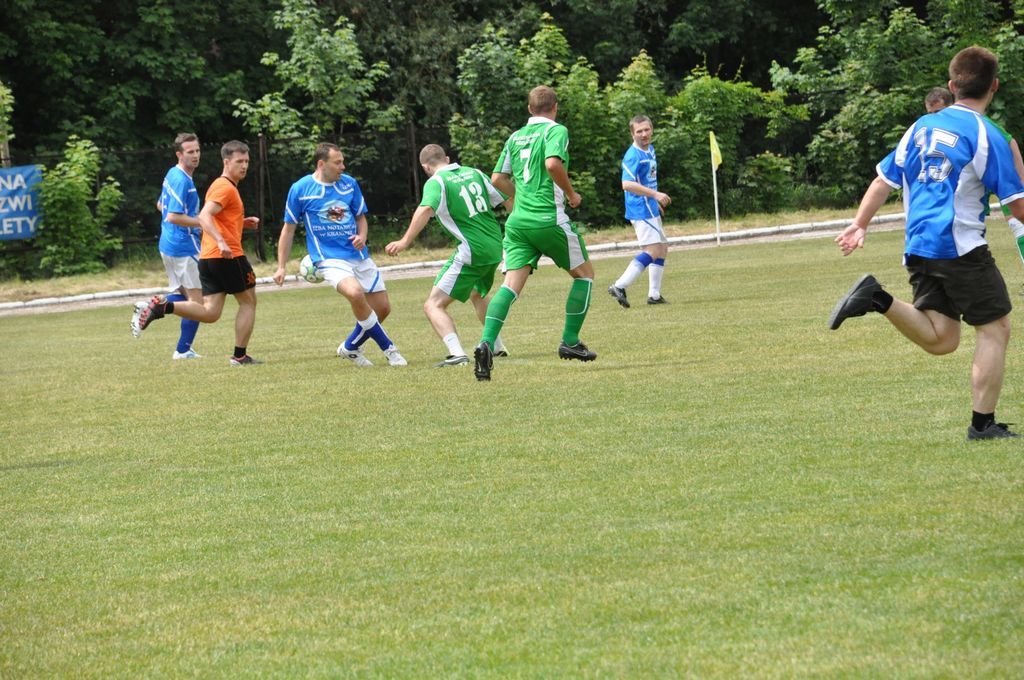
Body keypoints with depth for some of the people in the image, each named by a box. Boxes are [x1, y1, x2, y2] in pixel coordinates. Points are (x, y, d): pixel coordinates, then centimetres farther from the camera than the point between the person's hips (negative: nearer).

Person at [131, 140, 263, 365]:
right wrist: (221, 241, -35)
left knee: (210, 312, 4)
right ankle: (240, 355, 6)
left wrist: (242, 222, 20)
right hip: (228, 255, -9)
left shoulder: (220, 185, 22)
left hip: (207, 257, 9)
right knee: (248, 301, 5)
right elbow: (204, 217, -23)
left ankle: (161, 306, -10)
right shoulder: (226, 187, -9)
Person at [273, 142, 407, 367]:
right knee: (355, 292, -31)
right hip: (329, 258, -5)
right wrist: (281, 267, 4)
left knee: (382, 308, 3)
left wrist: (362, 237, -6)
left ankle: (350, 347, 27)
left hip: (358, 255, 5)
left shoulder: (349, 184, 5)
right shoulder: (300, 189, -5)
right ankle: (389, 349, -16)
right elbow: (289, 228, 4)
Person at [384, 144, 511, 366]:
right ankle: (497, 347, 39)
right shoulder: (474, 173, 11)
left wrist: (405, 241, -32)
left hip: (472, 251, -7)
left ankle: (457, 354, -27)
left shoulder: (436, 182, -6)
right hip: (495, 247, 7)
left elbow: (426, 209, -26)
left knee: (433, 306, -7)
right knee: (477, 295, 35)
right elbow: (507, 200, 15)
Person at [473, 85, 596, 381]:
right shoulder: (556, 131, -3)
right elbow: (553, 163, -22)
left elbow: (498, 178, 16)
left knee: (511, 285, -3)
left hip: (518, 220, 5)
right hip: (549, 218, -5)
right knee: (584, 273, 15)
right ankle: (570, 342, 13)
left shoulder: (516, 137, 15)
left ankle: (486, 343, -24)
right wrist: (571, 193, -7)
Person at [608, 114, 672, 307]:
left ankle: (654, 294, 17)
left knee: (662, 249, 14)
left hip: (651, 210, 10)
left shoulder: (650, 150, 12)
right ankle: (619, 286, -19)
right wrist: (655, 194, -29)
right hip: (641, 211, -10)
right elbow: (627, 184, -28)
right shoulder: (633, 155, -18)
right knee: (653, 251, -16)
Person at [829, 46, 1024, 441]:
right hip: (960, 246, -7)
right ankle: (983, 424, 0)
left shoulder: (923, 126, 11)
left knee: (940, 339, 9)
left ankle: (878, 299, -10)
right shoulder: (987, 136, -8)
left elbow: (884, 180, 14)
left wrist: (859, 226, 21)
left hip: (918, 249, 7)